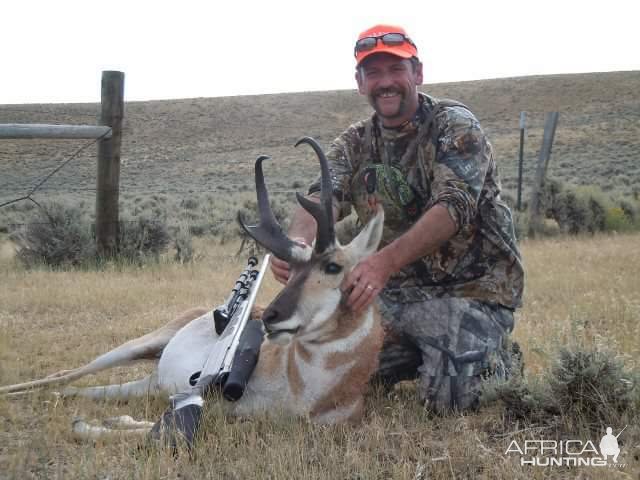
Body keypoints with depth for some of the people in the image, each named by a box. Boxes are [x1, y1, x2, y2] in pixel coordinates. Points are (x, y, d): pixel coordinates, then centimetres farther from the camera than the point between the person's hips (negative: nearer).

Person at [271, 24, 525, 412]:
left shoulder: (454, 126, -10)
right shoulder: (355, 144, 7)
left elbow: (454, 206, -26)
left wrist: (385, 261, -42)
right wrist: (298, 240, -37)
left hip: (472, 288, -5)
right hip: (399, 293, 6)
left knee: (450, 395, -24)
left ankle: (496, 357, 10)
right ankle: (420, 355, 17)